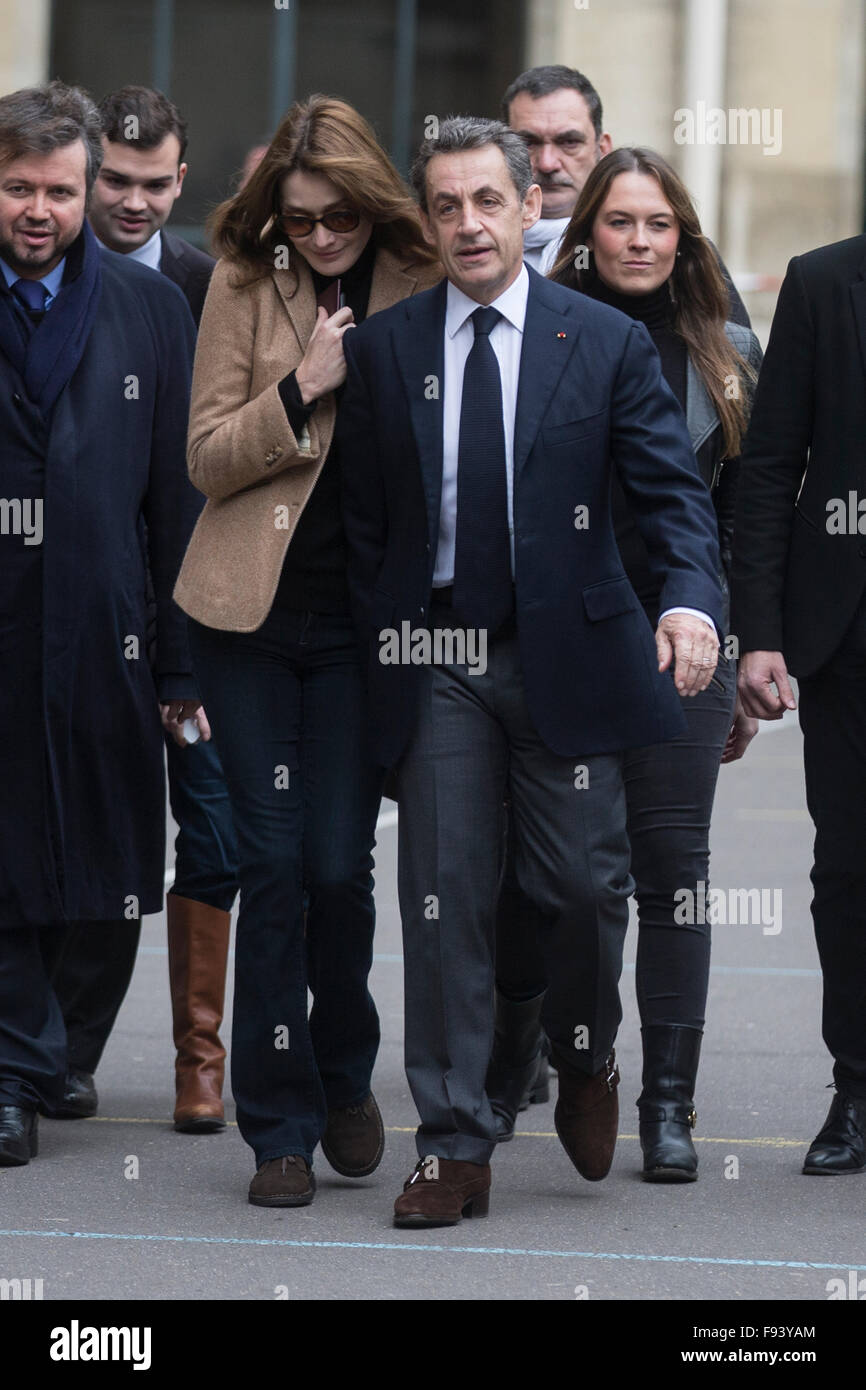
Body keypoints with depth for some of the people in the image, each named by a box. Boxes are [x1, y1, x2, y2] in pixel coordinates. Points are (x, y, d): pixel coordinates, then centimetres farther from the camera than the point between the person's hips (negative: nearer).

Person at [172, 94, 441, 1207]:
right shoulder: (245, 288, -1)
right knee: (272, 864, 0)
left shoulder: (419, 290, -1)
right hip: (250, 613, 0)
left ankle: (344, 1081, 23)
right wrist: (303, 390, -16)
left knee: (339, 865, -2)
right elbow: (207, 458, -4)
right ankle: (281, 1129, 8)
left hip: (362, 616, 0)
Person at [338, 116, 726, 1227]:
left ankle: (585, 1059, 30)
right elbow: (365, 520, 9)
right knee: (444, 899, -2)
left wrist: (691, 598, -22)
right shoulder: (382, 350, 7)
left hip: (567, 656, -1)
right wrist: (379, 656, 2)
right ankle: (454, 1146, 4)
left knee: (586, 887, -1)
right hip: (436, 665, 1)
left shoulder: (608, 343, 2)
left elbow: (673, 489, -3)